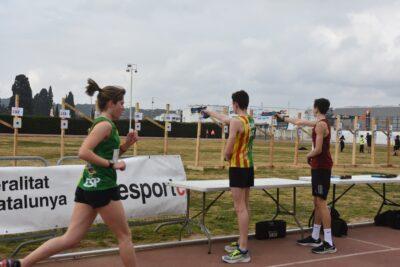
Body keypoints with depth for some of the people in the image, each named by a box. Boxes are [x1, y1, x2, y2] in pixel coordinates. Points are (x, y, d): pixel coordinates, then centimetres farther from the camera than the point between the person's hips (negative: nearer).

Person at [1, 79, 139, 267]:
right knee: (124, 236, 7)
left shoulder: (101, 123, 17)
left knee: (70, 239, 6)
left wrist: (126, 144, 11)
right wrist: (112, 164, -19)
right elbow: (83, 152, -24)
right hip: (102, 188, -9)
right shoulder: (105, 124, -13)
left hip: (87, 187, 9)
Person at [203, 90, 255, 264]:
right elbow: (225, 119, 28)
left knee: (240, 208, -9)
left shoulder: (236, 121, -17)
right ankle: (241, 243, 26)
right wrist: (209, 112, 40)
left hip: (238, 167, -9)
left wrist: (226, 156, 5)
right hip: (249, 166, 9)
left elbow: (228, 150, -18)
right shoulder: (250, 120, 10)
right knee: (244, 206, 15)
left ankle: (243, 251, -9)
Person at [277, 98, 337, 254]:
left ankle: (329, 243, -10)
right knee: (317, 202, 14)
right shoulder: (319, 123, 14)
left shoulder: (321, 124, -16)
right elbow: (300, 122, 30)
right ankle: (315, 238, 23)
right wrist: (284, 118, 40)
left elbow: (318, 149, -21)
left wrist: (308, 155, -2)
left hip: (322, 167, -10)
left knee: (321, 202, -10)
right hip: (318, 166, 10)